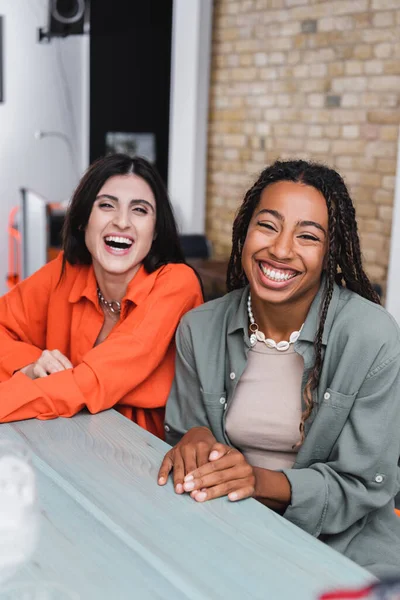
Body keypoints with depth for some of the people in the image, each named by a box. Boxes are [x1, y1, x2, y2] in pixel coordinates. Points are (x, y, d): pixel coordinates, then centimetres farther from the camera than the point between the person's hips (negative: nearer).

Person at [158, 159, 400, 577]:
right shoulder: (198, 329, -6)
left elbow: (366, 486, -12)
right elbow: (183, 437, 4)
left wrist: (263, 481, -26)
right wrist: (195, 442, -19)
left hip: (343, 546, -3)